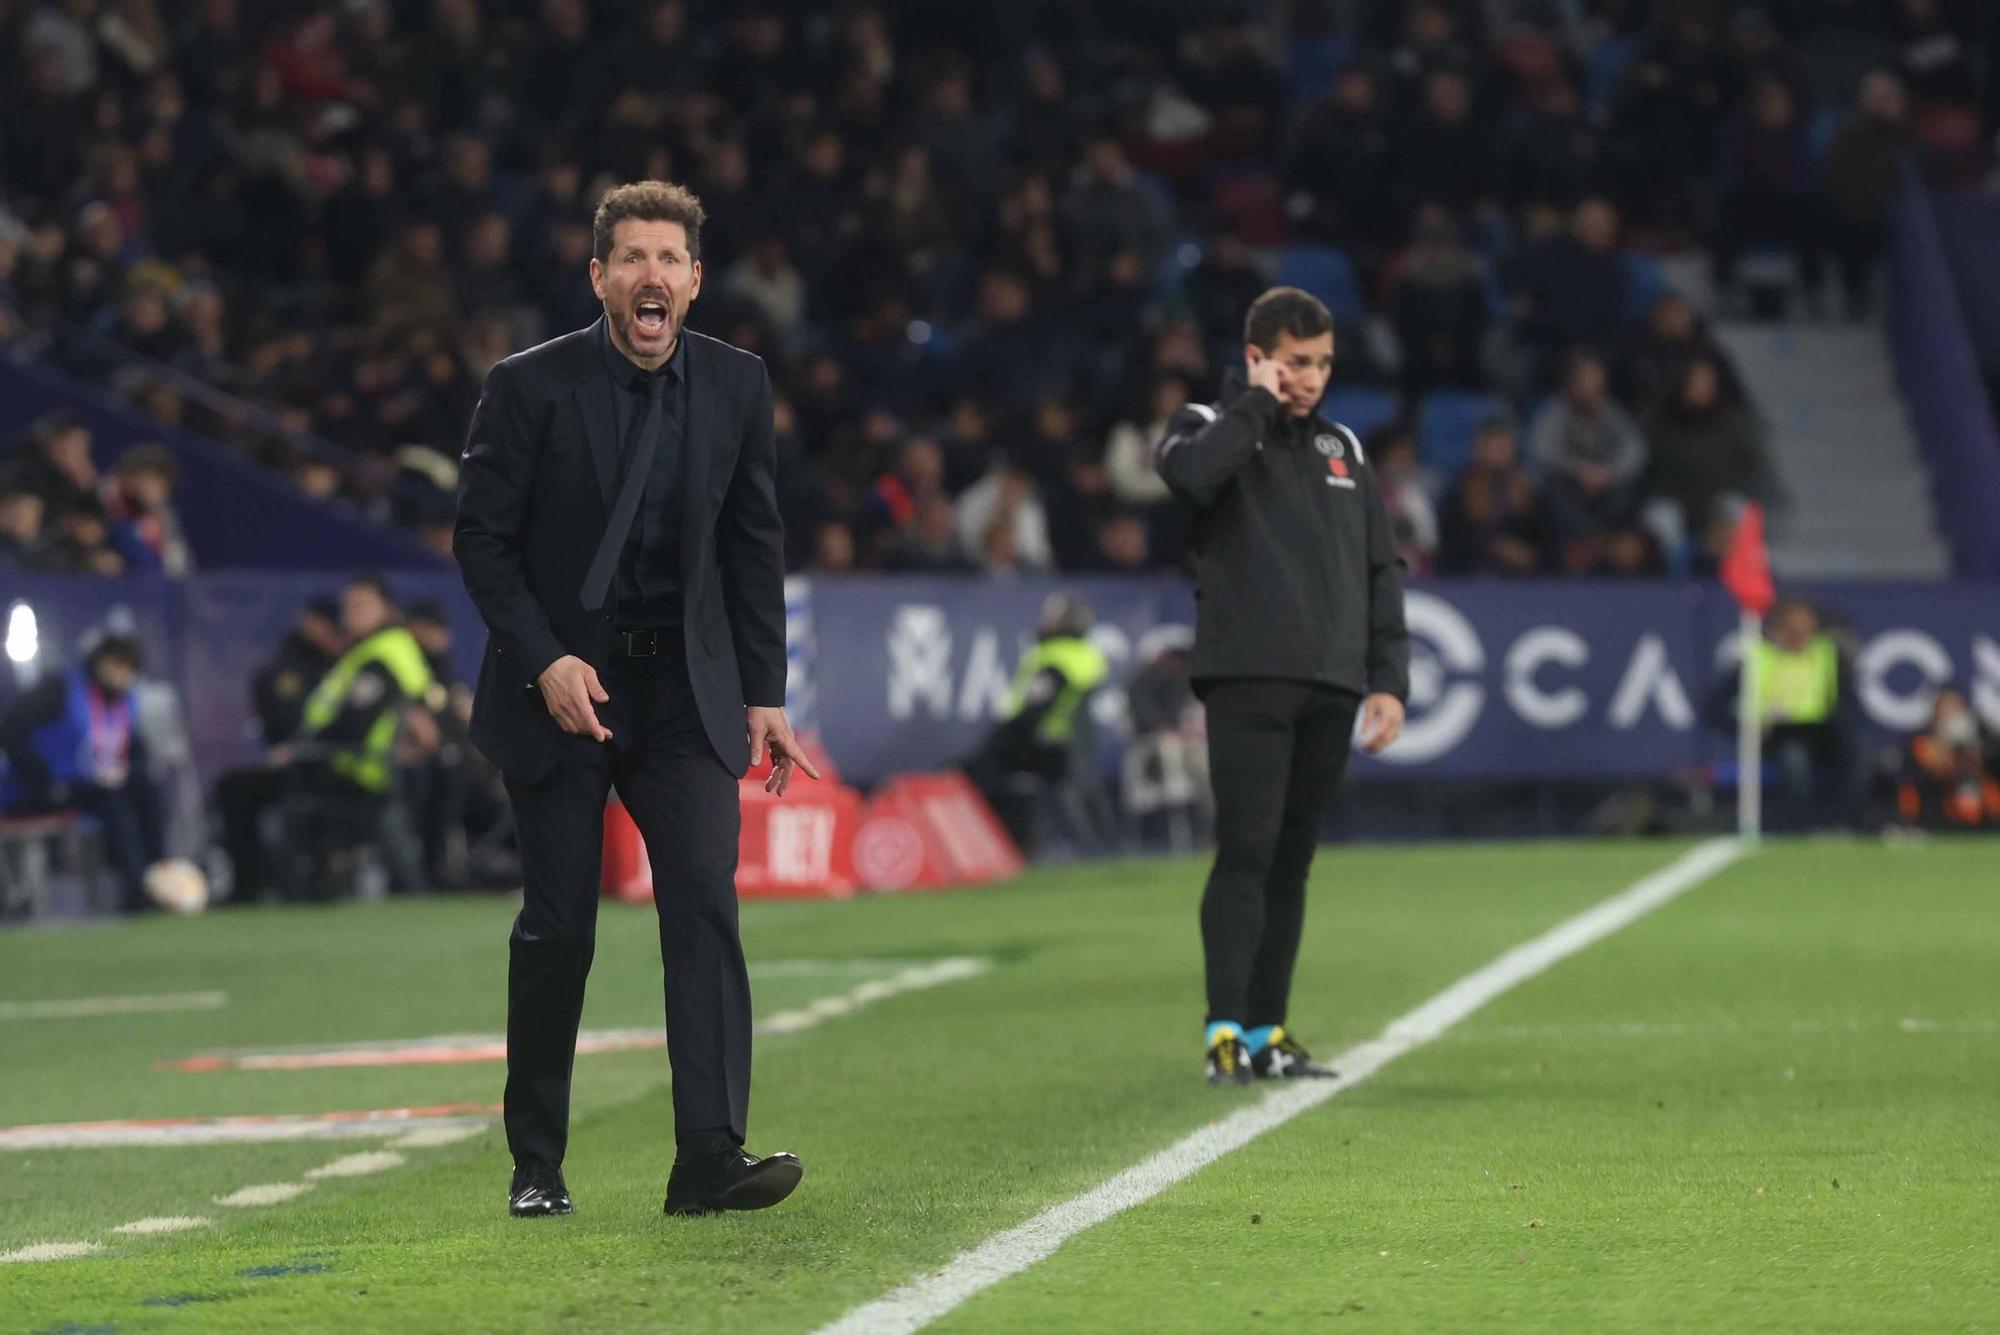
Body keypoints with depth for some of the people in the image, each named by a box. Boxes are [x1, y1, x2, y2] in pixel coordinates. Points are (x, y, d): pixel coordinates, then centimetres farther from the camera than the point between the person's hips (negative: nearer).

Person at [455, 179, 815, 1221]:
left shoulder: (737, 386, 2)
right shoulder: (530, 387, -8)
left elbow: (754, 548, 9)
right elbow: (482, 540, -5)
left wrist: (764, 695, 5)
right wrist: (547, 661, -16)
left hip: (686, 690, 2)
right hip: (560, 682, -2)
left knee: (705, 905, -13)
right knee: (555, 927, 1)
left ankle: (709, 1155, -18)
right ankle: (536, 1166, 15)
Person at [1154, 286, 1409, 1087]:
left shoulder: (1342, 448, 20)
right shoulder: (1213, 426, 5)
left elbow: (1382, 571, 20)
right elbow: (1189, 472, -22)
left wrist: (1388, 681, 10)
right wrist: (1259, 404, -9)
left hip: (1330, 690, 5)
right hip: (1247, 682, -5)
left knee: (1292, 863, 6)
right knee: (1246, 854, -12)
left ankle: (1267, 1033, 9)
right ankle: (1225, 1033, -13)